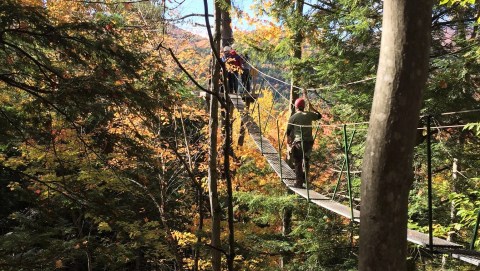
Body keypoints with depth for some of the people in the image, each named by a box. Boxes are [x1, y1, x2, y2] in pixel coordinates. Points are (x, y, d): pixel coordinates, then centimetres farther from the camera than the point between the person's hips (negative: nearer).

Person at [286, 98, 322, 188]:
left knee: (297, 163, 6)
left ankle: (299, 182, 6)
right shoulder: (309, 115, 5)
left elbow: (288, 131, 1)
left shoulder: (293, 117, -2)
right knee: (306, 161, 20)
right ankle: (304, 179, 20)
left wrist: (288, 141, 17)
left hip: (298, 142, -3)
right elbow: (319, 116, 25)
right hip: (309, 142, 3)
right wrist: (312, 108, 30)